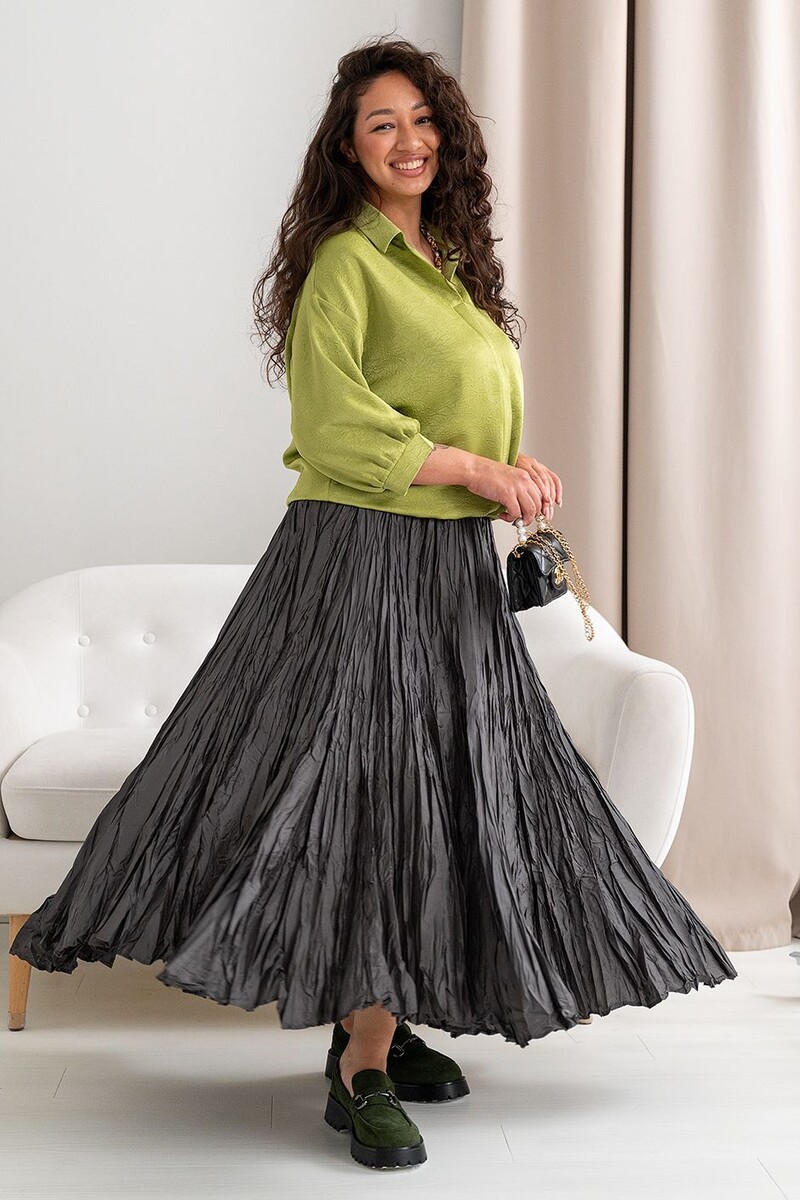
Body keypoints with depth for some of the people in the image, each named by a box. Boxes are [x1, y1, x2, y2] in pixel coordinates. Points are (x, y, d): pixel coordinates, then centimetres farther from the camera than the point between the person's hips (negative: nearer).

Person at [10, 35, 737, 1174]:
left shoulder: (452, 260, 17)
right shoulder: (346, 259, -7)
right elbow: (333, 425, -17)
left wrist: (517, 467, 2)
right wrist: (476, 470, -14)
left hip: (456, 566, 9)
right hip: (361, 558, -8)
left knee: (441, 793, 9)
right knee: (370, 789, -11)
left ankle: (379, 1027, 20)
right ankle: (362, 1071, -4)